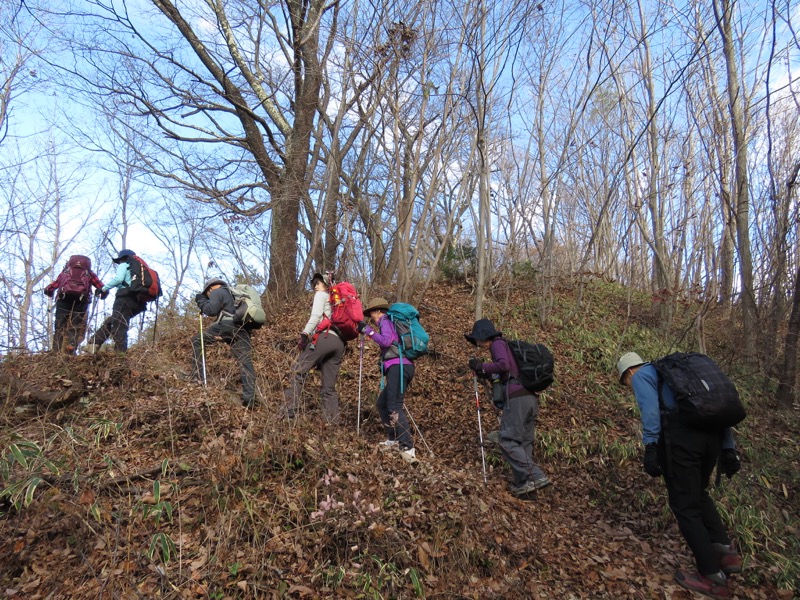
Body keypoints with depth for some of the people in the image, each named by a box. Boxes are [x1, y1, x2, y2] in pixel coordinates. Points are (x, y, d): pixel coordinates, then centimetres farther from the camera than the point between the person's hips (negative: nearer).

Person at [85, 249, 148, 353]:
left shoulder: (124, 265, 11)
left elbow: (118, 279, -9)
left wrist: (103, 289, -4)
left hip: (125, 298, -8)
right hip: (137, 302, 8)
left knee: (118, 328, -14)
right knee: (109, 322, 16)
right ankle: (93, 345, 11)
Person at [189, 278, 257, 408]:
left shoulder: (217, 292, 10)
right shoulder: (235, 294, 34)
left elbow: (211, 310, -4)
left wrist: (201, 300, 11)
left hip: (227, 326, -7)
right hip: (243, 331, 7)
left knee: (197, 340, 11)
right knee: (246, 364, 2)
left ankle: (198, 376, 2)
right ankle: (249, 399, -3)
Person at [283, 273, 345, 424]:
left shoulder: (321, 295, 15)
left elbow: (316, 315, -4)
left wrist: (304, 334, -13)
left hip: (324, 337, -7)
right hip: (340, 342, 7)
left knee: (299, 371, -9)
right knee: (329, 387, 5)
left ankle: (289, 411, -20)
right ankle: (332, 422, -2)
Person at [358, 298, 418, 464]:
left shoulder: (385, 321, 2)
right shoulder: (390, 323, 28)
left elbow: (386, 341, -15)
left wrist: (367, 330, -9)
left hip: (398, 366, -10)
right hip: (401, 367, 10)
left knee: (394, 407, -18)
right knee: (382, 404, 16)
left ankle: (408, 448, -26)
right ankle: (393, 439, 16)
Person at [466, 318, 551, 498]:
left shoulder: (498, 344, -2)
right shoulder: (508, 345, 25)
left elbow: (504, 365, -20)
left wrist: (482, 366, -9)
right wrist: (485, 374, 17)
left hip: (517, 399, -9)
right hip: (530, 398, 9)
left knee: (508, 441, -7)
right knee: (524, 442, 8)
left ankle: (536, 477, -13)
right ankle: (524, 485, 8)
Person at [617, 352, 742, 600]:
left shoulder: (642, 375, 12)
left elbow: (650, 409, -9)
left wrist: (650, 448, -14)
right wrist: (728, 449, 21)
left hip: (682, 435, -7)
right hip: (713, 434, 7)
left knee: (684, 504, 6)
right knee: (698, 493, 29)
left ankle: (713, 577, 11)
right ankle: (725, 549, 16)